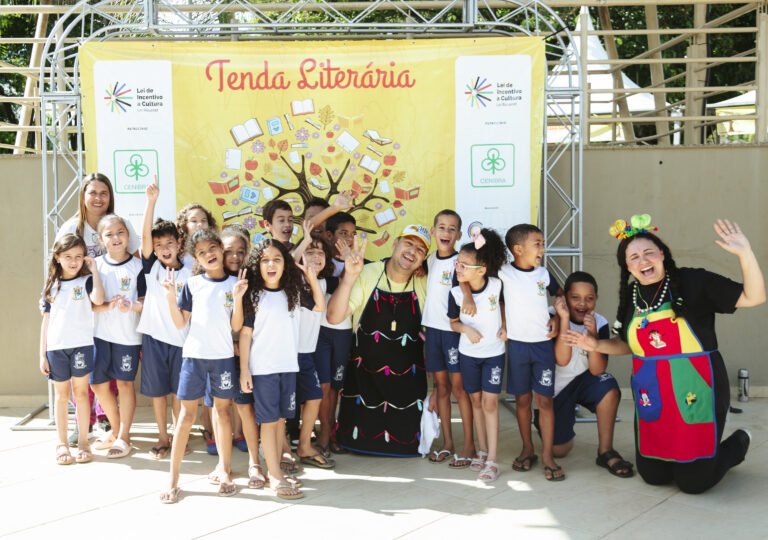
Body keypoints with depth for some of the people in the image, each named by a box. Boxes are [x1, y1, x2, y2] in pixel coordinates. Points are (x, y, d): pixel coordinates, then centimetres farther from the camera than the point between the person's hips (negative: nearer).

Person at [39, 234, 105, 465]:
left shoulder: (86, 281, 1)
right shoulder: (52, 286, 8)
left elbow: (98, 299, -22)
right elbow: (46, 320, 9)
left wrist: (94, 270, -14)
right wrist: (42, 354, 6)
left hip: (81, 344, -2)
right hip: (56, 347, 2)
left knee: (80, 391, 4)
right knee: (61, 394, 10)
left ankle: (83, 441, 15)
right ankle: (62, 443, 20)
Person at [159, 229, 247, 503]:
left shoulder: (234, 283, 2)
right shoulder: (192, 284, 2)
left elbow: (236, 326, -1)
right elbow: (180, 323, 1)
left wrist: (238, 297, -14)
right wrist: (170, 295, -11)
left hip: (223, 356, 1)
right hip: (194, 354, -1)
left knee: (223, 411, 9)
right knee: (187, 414, 1)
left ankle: (224, 471, 22)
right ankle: (173, 478, 9)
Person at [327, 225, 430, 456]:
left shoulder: (425, 283, -4)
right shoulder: (367, 275, -13)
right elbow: (334, 317, -22)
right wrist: (349, 277, -35)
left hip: (408, 377, 2)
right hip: (365, 373, -2)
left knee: (408, 441, 8)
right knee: (358, 438, 8)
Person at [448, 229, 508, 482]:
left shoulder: (497, 285, -15)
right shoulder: (456, 293, -14)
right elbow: (453, 322, 1)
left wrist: (505, 326, -6)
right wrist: (466, 329, -18)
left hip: (494, 352, -2)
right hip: (468, 353, 2)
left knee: (490, 402, -4)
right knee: (476, 401, 11)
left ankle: (492, 461, -1)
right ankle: (482, 450, 27)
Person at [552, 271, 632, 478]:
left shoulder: (600, 323, -13)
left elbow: (597, 370, -21)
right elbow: (562, 360, -30)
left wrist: (592, 335, -34)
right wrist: (565, 319, -35)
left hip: (584, 381, 2)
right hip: (556, 387, -2)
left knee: (608, 386, -32)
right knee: (559, 450, -6)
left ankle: (605, 451, -16)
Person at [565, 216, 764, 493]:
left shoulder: (693, 282, -10)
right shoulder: (630, 296, 6)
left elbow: (753, 297, -14)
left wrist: (745, 253, -25)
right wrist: (597, 345, 1)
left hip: (695, 397, -5)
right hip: (652, 401, 5)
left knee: (693, 483, 3)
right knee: (653, 476, 11)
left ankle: (737, 444, 32)